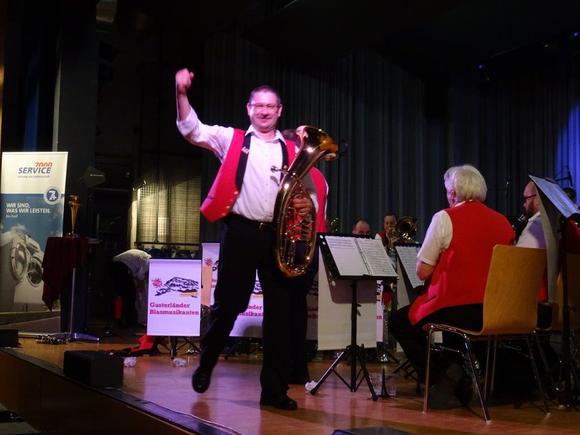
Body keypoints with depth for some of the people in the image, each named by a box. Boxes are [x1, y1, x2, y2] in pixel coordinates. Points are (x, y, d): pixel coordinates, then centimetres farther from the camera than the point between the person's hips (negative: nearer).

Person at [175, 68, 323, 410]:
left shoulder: (292, 150, 13)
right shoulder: (232, 139, 8)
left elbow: (311, 189, 15)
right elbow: (192, 129, -2)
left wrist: (309, 202, -7)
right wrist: (182, 93, -15)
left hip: (279, 235, 2)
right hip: (241, 231, -2)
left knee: (280, 311, 2)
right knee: (228, 303, 2)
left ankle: (274, 389, 10)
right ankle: (206, 363, 30)